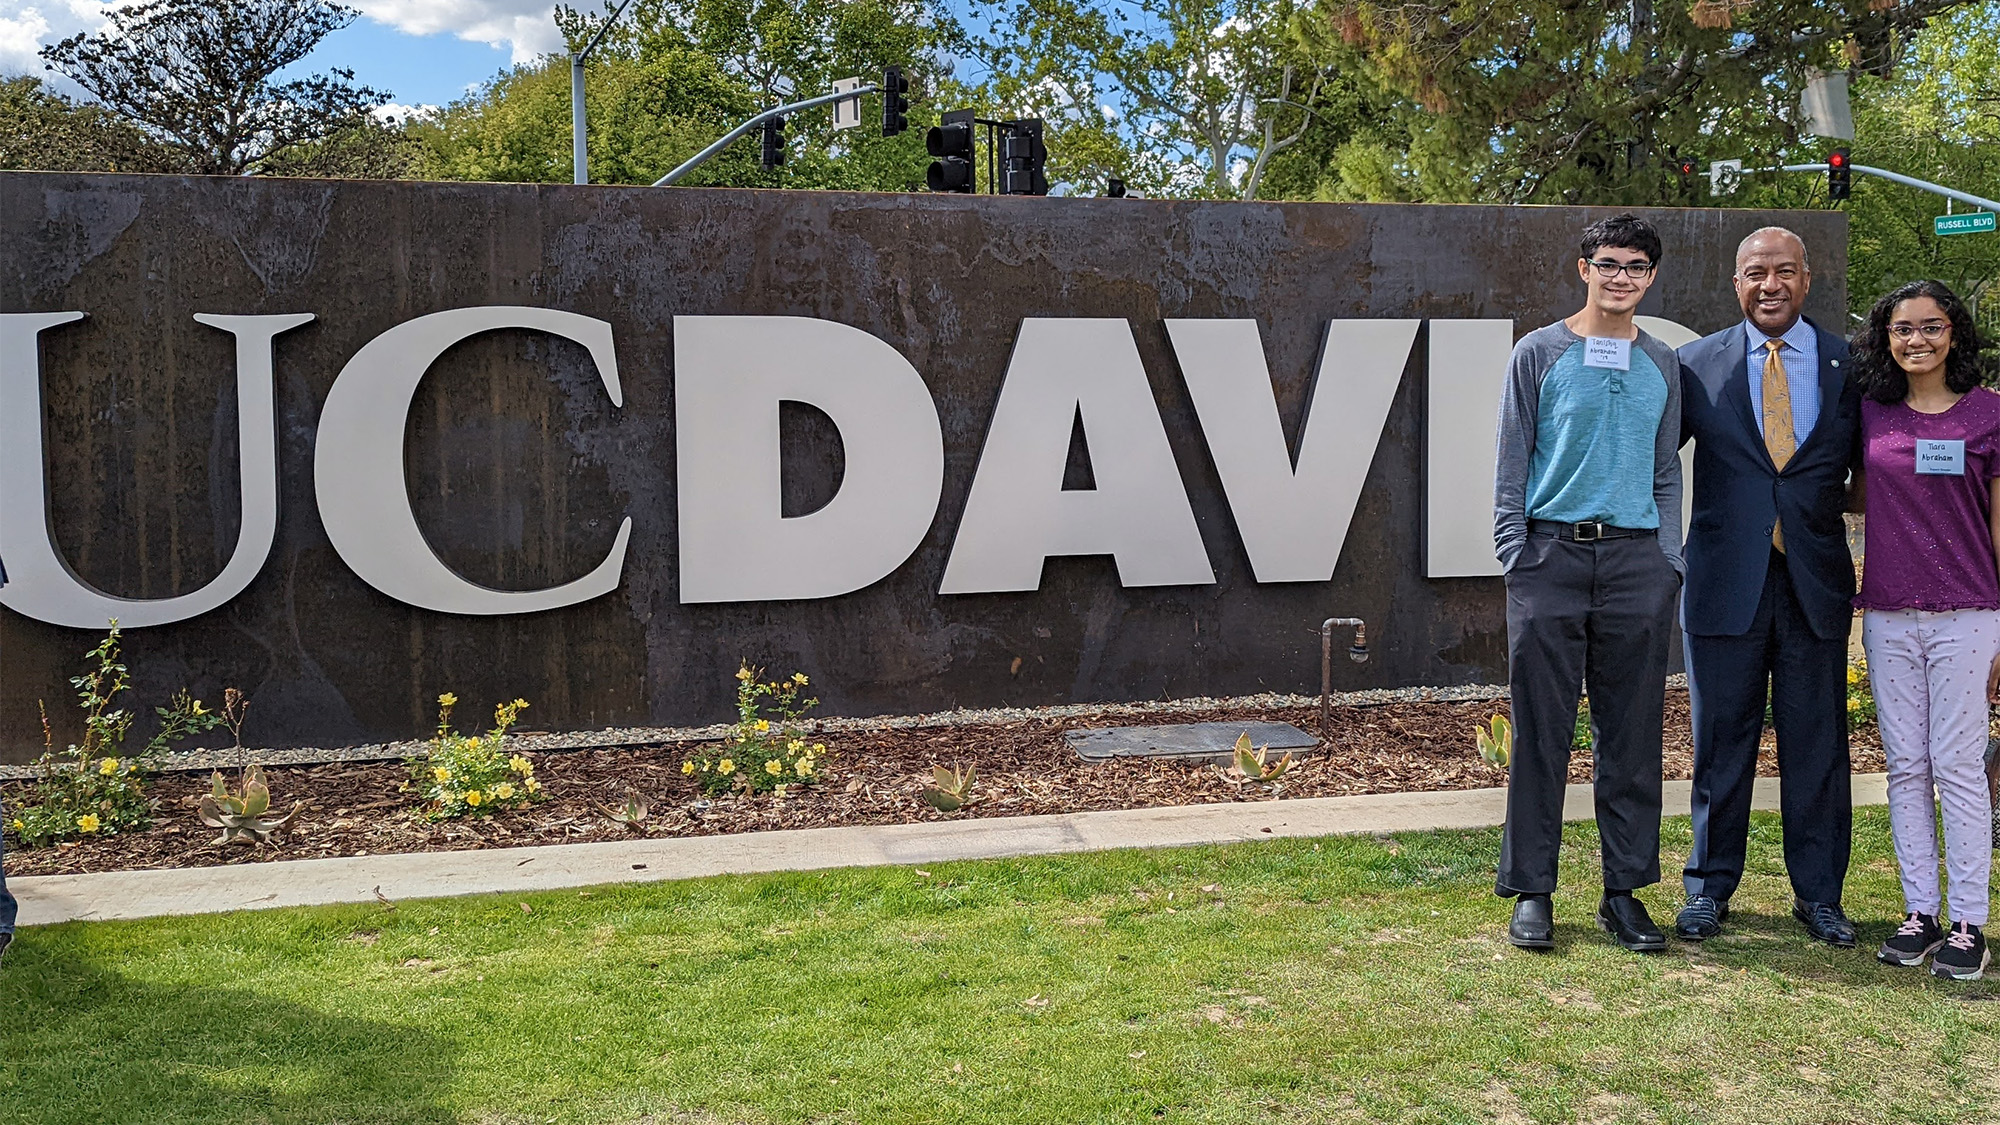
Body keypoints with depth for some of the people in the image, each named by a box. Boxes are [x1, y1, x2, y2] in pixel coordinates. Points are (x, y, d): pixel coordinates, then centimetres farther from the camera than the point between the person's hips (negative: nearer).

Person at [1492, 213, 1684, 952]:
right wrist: (1515, 555, -6)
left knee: (1632, 734, 6)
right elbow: (1511, 462, 3)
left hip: (1637, 562, 3)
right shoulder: (1540, 354, 5)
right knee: (1542, 732, 0)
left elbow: (1667, 471, 18)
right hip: (1552, 556, -3)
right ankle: (1532, 892, 9)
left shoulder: (1661, 366, 15)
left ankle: (1624, 892, 16)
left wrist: (1669, 560, 7)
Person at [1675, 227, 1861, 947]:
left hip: (1818, 582, 1)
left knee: (1817, 745, 7)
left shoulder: (1850, 366, 6)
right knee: (1720, 741, 7)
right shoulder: (1698, 364, 4)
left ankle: (1818, 894, 21)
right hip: (1725, 581, -1)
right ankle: (1710, 888, 20)